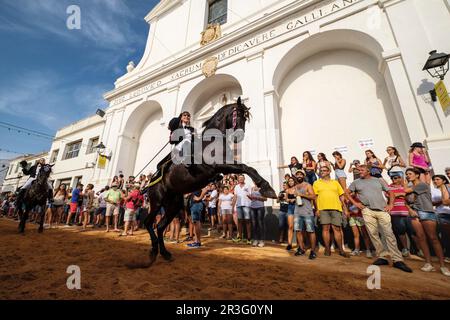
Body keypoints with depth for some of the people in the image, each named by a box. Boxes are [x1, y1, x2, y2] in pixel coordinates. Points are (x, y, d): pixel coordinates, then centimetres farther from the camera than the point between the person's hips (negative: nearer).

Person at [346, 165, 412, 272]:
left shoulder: (378, 180, 14)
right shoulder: (356, 182, 11)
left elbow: (390, 192, 17)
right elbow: (347, 192, 15)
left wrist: (391, 204, 5)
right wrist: (355, 203, 4)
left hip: (382, 210, 0)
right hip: (367, 211, 0)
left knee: (389, 234, -3)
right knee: (373, 234, 0)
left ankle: (397, 260, 2)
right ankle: (382, 257, 11)